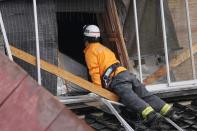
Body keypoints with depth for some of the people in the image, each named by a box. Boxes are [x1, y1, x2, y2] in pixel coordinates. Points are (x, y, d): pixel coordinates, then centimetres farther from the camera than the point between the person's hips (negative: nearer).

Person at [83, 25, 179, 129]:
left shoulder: (90, 51, 9)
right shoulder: (104, 48, 36)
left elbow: (94, 71, -3)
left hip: (116, 78, -8)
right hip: (126, 73, 8)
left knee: (130, 98, -27)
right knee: (145, 95, -3)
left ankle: (150, 116, -49)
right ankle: (169, 111, -19)